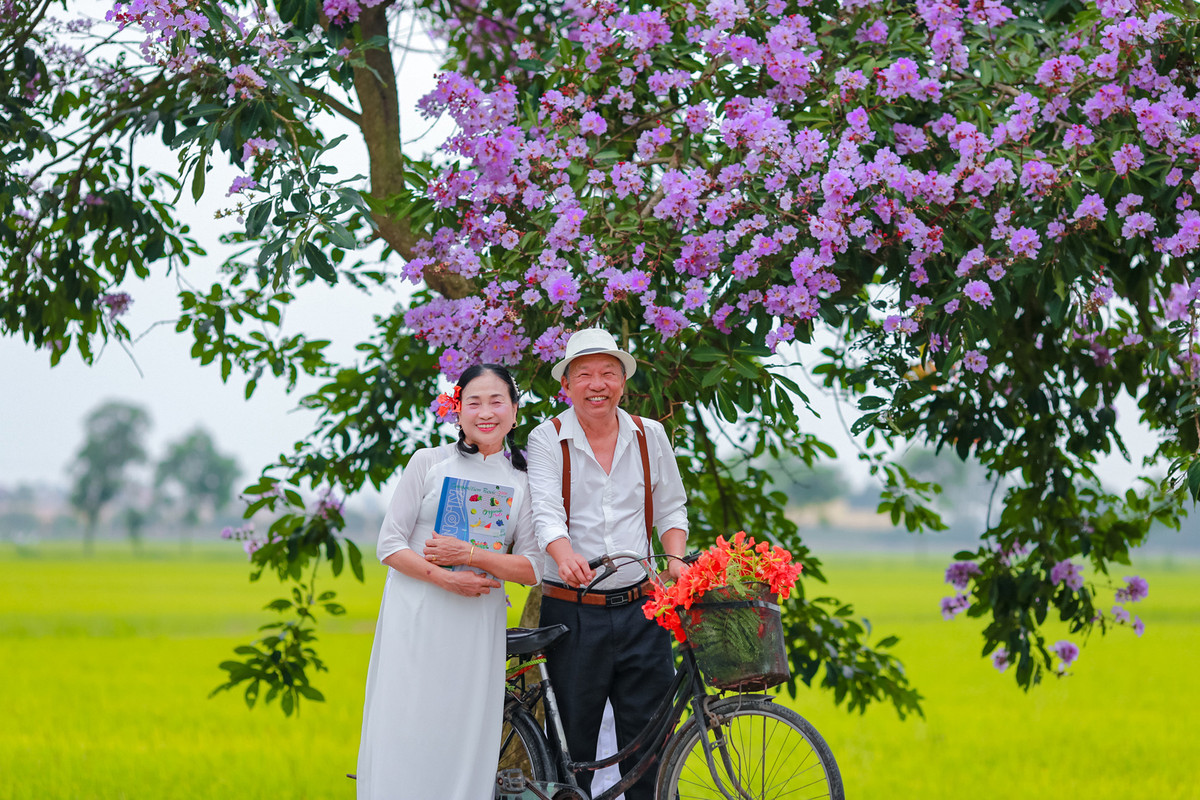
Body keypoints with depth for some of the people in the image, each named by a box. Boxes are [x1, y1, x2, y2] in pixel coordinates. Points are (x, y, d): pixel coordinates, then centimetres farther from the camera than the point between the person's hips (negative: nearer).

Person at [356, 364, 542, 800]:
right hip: (416, 616, -2)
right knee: (406, 735, -6)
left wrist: (470, 556, -12)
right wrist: (444, 577, -15)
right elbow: (390, 544, -1)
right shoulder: (428, 462, 3)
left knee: (466, 739, -1)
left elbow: (532, 568, 2)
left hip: (479, 623, 2)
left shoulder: (523, 481, 8)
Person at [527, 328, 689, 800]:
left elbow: (670, 509, 18)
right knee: (574, 739, 1)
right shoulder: (547, 440, -1)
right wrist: (565, 555, -35)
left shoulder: (649, 436, 9)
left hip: (640, 610, 2)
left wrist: (676, 558, -2)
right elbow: (545, 511, -14)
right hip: (573, 614, -2)